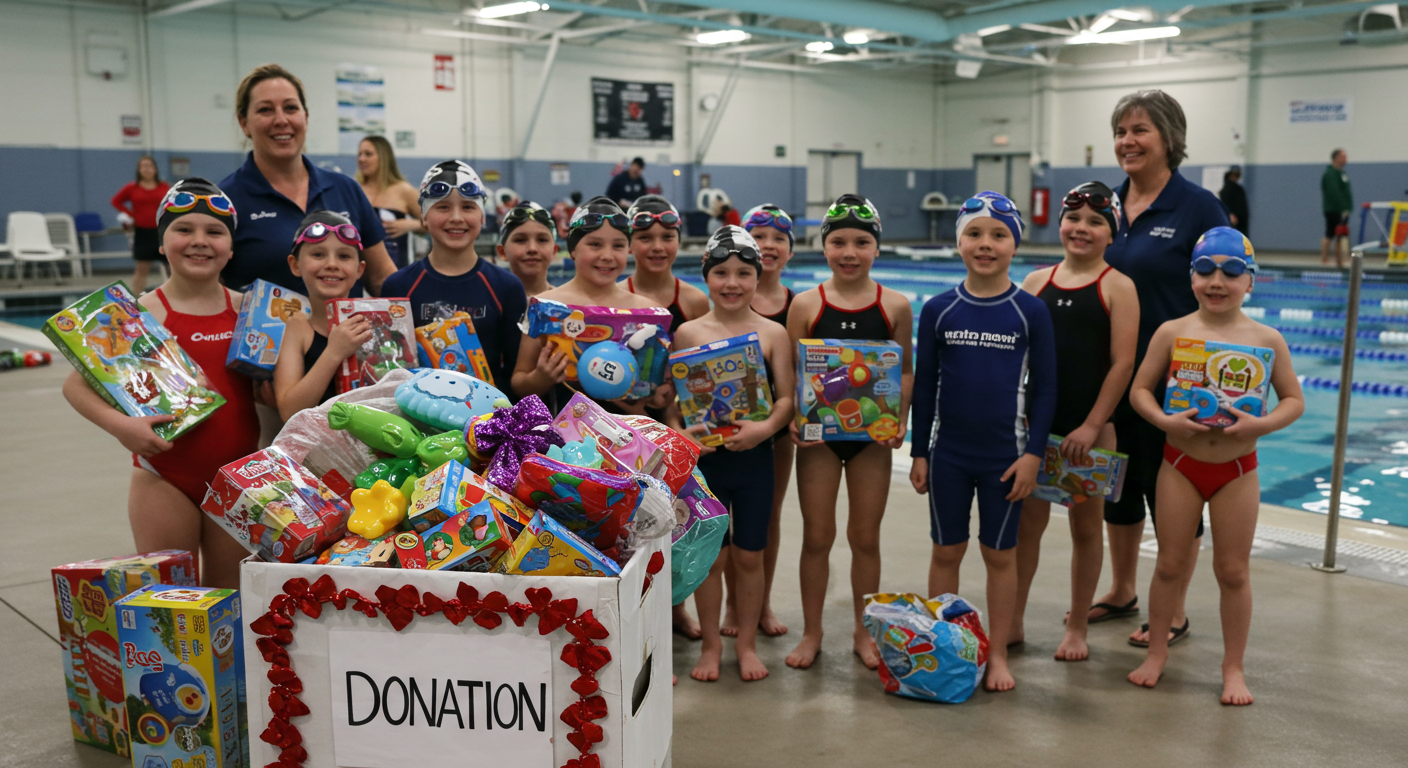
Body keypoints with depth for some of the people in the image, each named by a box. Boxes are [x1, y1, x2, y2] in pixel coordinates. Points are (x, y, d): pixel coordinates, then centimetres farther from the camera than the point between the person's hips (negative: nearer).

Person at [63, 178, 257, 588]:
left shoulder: (246, 309, 2)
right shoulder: (143, 313, -9)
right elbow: (75, 384, -9)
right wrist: (118, 424, -24)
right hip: (165, 481, -3)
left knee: (229, 597, 16)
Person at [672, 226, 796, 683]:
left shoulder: (773, 333, 0)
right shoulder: (688, 333, 0)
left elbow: (787, 397, -2)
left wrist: (766, 427, -20)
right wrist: (678, 432, -18)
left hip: (754, 457, 1)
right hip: (703, 457, 0)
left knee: (749, 556, 9)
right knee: (710, 555, 7)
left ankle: (747, 644, 26)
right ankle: (710, 644, 24)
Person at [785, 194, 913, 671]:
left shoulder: (895, 307, -1)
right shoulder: (806, 305, -2)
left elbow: (905, 371, 4)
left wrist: (900, 421, -9)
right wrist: (792, 419, -15)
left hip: (871, 435, 1)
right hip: (818, 435, 0)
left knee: (865, 537, 11)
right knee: (816, 537, 7)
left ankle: (864, 632, 27)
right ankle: (811, 633, 22)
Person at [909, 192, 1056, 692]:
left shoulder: (1031, 311, -5)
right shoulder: (939, 310, -2)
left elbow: (1045, 387, -2)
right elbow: (924, 385, 2)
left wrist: (1033, 453, -7)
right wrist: (918, 453, 2)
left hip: (1006, 455, -1)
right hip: (948, 452, 1)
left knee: (1000, 554, 10)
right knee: (946, 551, 11)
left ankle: (998, 655, 22)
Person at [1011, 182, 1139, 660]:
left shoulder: (1117, 286, -5)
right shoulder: (1036, 281, 6)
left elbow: (1122, 363, -10)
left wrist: (1091, 426, -14)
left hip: (1090, 427, -3)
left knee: (1086, 525, 9)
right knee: (1027, 519, 9)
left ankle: (1077, 628, 22)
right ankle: (1012, 622, 21)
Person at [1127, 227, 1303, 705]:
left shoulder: (1266, 339, -3)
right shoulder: (1172, 332, -4)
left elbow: (1294, 399, 2)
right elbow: (1140, 389, 0)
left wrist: (1261, 424, -17)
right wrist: (1165, 420, -18)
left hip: (1238, 468, 0)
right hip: (1180, 463, 0)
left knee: (1233, 571, 8)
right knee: (1170, 563, 9)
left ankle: (1233, 667, 22)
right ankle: (1157, 651, 26)